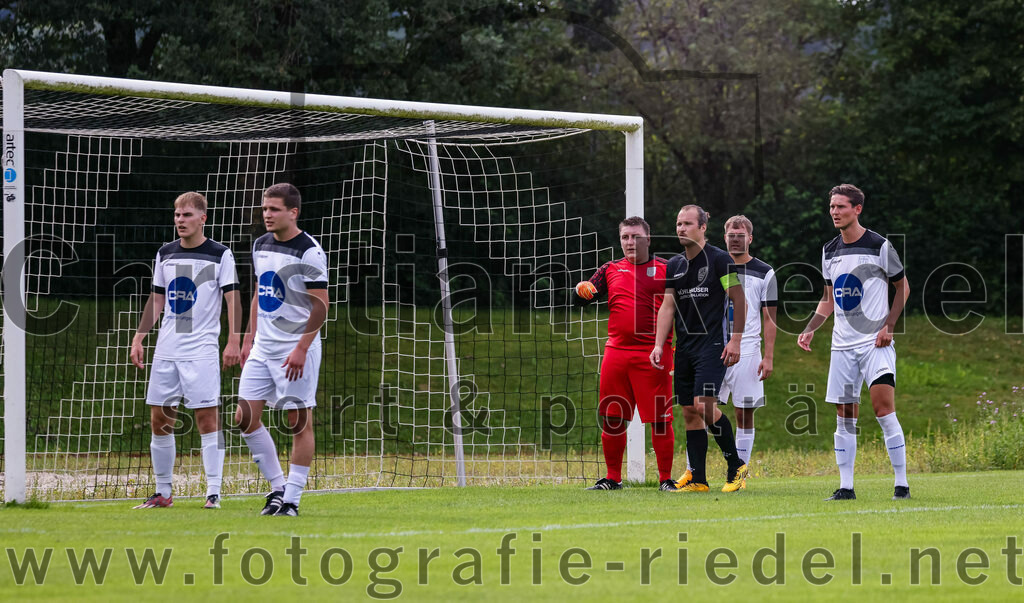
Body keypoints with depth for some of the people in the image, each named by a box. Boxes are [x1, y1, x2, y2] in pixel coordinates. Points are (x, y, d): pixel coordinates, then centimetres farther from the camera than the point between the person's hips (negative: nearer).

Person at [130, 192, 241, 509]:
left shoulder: (220, 254, -2)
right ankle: (163, 493, 13)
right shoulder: (165, 253, 12)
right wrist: (138, 338, 13)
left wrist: (233, 342, -15)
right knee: (159, 420, 4)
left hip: (202, 350, -5)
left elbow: (232, 299, -5)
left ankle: (213, 492, -5)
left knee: (207, 418, -8)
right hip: (166, 349, 5)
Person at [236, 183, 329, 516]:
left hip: (296, 350, -7)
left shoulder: (309, 252, -12)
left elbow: (321, 305, -13)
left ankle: (291, 499, 2)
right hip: (262, 348, 8)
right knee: (245, 417, 1)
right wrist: (249, 338, 16)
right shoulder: (261, 245, 11)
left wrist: (301, 349, -18)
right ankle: (277, 487, 13)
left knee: (299, 422, -3)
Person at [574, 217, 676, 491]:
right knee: (612, 418, 6)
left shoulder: (665, 269, 4)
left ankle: (666, 478, 4)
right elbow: (585, 297, 9)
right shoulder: (611, 270, 12)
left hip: (652, 356, -3)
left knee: (660, 419, -5)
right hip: (616, 352, 3)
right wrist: (582, 290, -13)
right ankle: (612, 478, 17)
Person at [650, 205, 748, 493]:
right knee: (690, 412, 3)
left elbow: (739, 300, -4)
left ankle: (735, 465, -3)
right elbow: (668, 307, 13)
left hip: (712, 345, -7)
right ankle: (697, 478, 5)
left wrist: (736, 340, -10)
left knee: (704, 405, -18)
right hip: (684, 348, 7)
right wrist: (658, 345, 4)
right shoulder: (674, 265, 12)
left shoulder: (719, 259, -6)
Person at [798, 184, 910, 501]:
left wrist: (889, 325, -8)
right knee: (844, 415, 4)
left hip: (875, 343, -5)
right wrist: (810, 329, 7)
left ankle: (902, 484, -11)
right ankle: (846, 487, 8)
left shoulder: (879, 246, -5)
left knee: (883, 406, -16)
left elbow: (903, 287, 3)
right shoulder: (829, 251, 11)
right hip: (843, 344, 5)